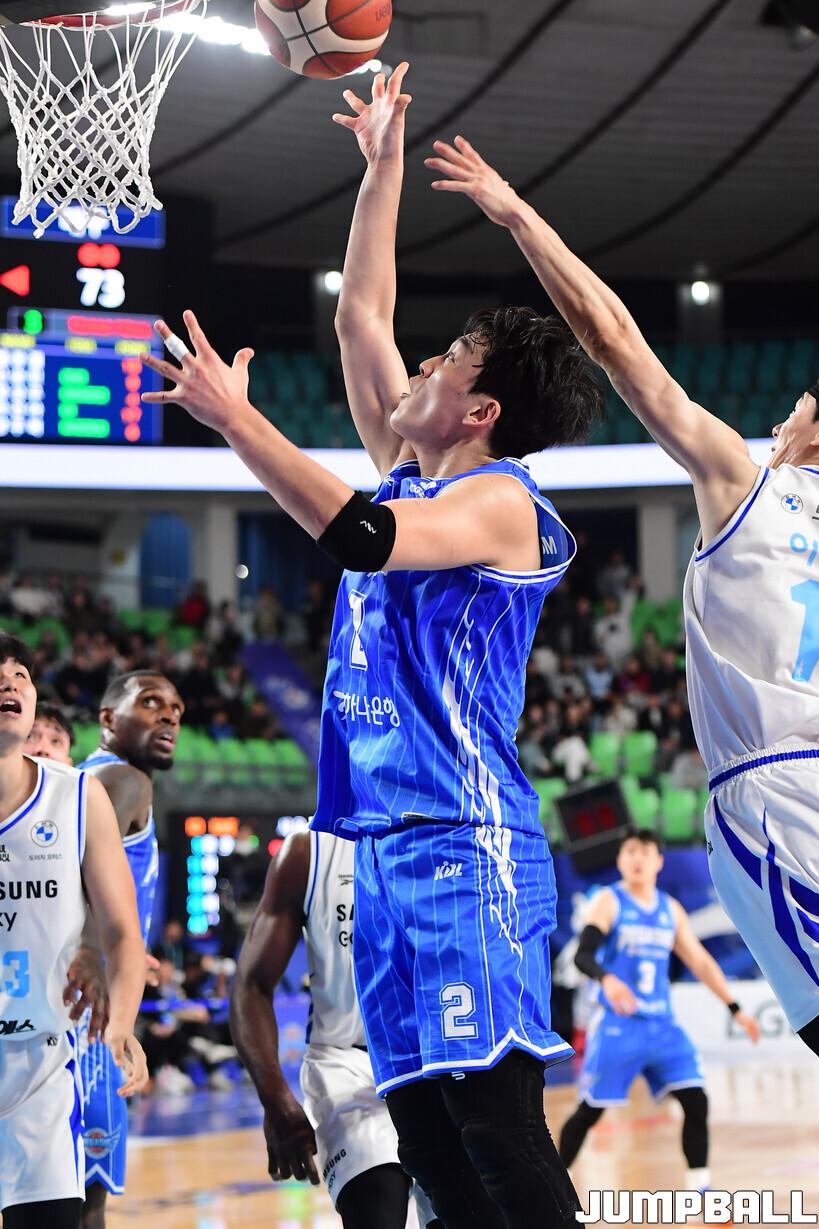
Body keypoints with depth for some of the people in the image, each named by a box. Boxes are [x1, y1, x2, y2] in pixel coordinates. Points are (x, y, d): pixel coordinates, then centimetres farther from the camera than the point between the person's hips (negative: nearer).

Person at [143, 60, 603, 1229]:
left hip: (461, 842, -9)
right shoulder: (415, 476, 19)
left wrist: (237, 417, -18)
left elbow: (360, 536, -24)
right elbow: (360, 316, 27)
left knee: (497, 1125, -15)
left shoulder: (500, 500, -5)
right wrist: (383, 166, 27)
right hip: (393, 840, 9)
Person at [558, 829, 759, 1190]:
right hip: (618, 1025, -5)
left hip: (662, 1025, 5)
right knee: (589, 1112, -1)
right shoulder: (608, 902, -5)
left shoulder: (671, 910, 11)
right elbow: (583, 954, -19)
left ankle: (699, 1187, 1)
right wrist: (606, 979, -41)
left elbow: (701, 962, 17)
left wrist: (735, 1008, 13)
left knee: (696, 1101, -6)